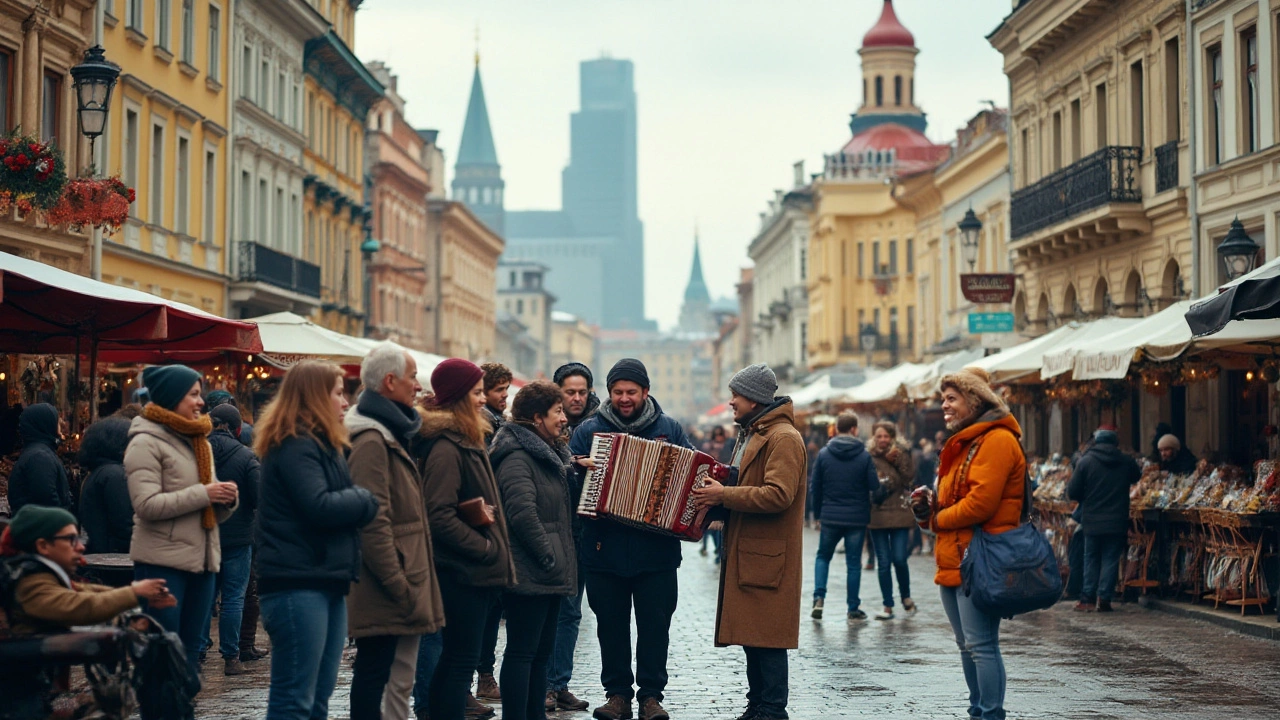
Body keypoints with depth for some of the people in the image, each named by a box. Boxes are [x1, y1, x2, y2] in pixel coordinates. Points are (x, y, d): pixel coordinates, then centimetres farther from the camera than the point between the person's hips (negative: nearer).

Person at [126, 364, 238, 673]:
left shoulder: (201, 443, 18)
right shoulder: (146, 443, -7)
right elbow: (146, 505, -18)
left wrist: (227, 499, -4)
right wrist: (203, 494, -18)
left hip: (202, 562, 8)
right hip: (162, 564, -8)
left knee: (190, 651, 11)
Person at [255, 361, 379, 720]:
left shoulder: (319, 445, 20)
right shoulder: (295, 447, -12)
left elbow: (341, 504, 21)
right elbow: (320, 507, -23)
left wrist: (361, 501, 0)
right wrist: (366, 499, -7)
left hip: (325, 582, 10)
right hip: (298, 584, -10)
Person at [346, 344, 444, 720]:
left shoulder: (393, 434, 17)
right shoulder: (371, 440, -16)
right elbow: (373, 522, -22)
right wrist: (398, 586, -21)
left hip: (400, 587, 10)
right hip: (384, 591, -10)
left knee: (400, 682, 13)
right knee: (374, 676, -5)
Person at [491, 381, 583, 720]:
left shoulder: (550, 453, 18)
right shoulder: (517, 457, -14)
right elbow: (523, 513, -24)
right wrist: (549, 558, -20)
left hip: (549, 576, 10)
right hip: (530, 575, -10)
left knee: (542, 650, 13)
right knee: (522, 651, -7)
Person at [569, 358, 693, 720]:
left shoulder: (669, 429, 6)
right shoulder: (589, 430, 6)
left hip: (656, 550, 0)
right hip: (605, 550, 1)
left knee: (655, 625, 2)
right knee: (611, 625, 7)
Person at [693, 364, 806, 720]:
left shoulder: (783, 438, -13)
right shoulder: (751, 434, 20)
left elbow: (778, 494, -23)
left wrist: (724, 496, -18)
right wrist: (716, 493, 9)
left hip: (767, 557, -10)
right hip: (746, 553, 10)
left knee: (766, 637, -7)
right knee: (750, 635, 12)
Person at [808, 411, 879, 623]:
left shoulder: (823, 454, -2)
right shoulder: (864, 456, -7)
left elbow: (815, 486, 1)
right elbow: (874, 486, -8)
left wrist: (817, 514, 11)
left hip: (829, 517, 1)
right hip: (857, 518, -1)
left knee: (823, 556, 18)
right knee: (853, 562, 8)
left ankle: (819, 598, 0)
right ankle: (853, 609, 11)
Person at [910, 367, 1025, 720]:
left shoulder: (997, 440, -12)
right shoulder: (963, 443, 21)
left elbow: (981, 503, -21)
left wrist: (937, 518, -7)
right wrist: (928, 507, 3)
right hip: (955, 560, 10)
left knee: (981, 645, -9)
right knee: (967, 644, 14)